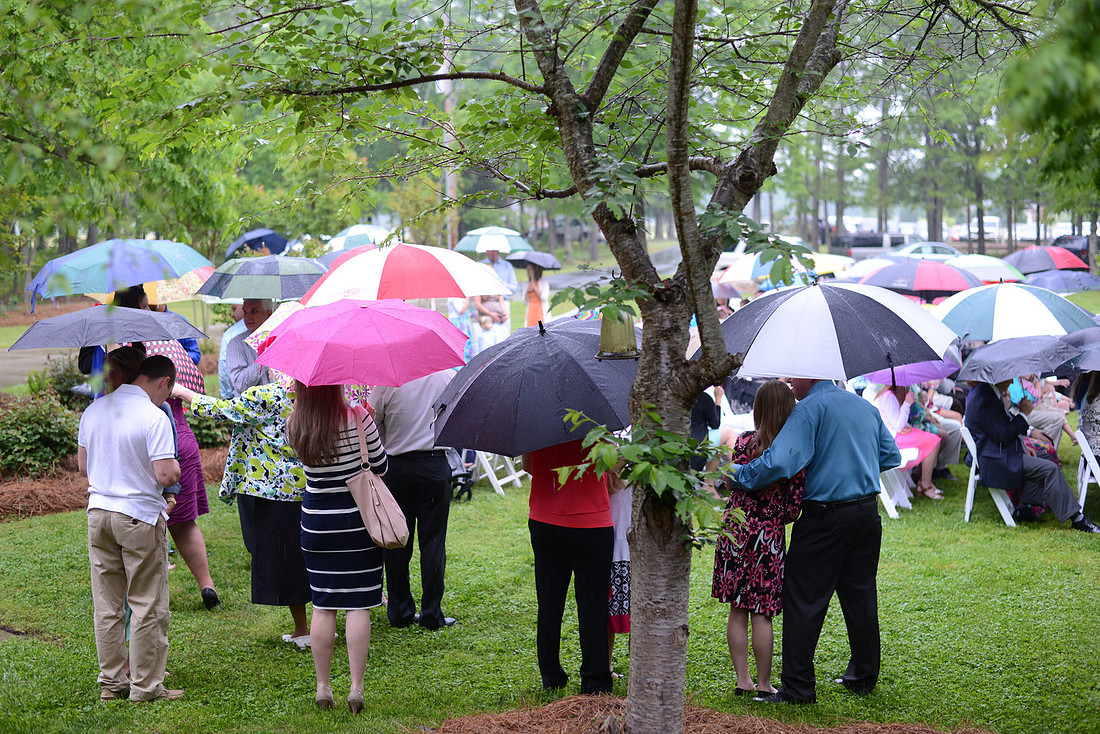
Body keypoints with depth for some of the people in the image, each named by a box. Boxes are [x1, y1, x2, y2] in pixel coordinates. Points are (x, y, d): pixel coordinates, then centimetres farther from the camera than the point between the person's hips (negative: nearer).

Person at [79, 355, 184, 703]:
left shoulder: (93, 410, 6)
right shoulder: (155, 418, -16)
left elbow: (83, 465, 14)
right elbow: (166, 476, -20)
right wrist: (175, 466, 1)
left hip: (98, 512, 6)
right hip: (140, 517, -6)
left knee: (107, 605, 13)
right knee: (147, 607, 3)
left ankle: (111, 681, 20)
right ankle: (145, 685, 8)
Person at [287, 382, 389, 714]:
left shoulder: (294, 425, -7)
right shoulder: (358, 419, -15)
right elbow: (380, 466, -3)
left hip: (315, 523, 3)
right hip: (358, 521, -3)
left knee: (322, 605, 11)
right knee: (358, 605, 4)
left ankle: (322, 686, 17)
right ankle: (356, 687, 4)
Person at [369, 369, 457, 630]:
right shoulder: (448, 375, -4)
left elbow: (372, 426, -1)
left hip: (397, 468, 0)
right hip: (435, 466, 0)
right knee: (433, 540, 5)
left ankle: (399, 611, 14)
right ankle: (431, 614, 7)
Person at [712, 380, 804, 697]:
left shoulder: (744, 442, -5)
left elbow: (735, 483, 2)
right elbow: (795, 506, -7)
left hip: (734, 530, 2)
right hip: (770, 535, -2)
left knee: (737, 610, 11)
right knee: (761, 613, 5)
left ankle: (742, 679, 16)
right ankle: (763, 683, 12)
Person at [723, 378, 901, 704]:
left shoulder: (809, 409, -12)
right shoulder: (865, 405, 11)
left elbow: (780, 463, -23)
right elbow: (891, 456, 20)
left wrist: (737, 475, -11)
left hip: (824, 517, -7)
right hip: (867, 513, 7)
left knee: (804, 601, -2)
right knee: (860, 595, 16)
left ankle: (797, 687, -1)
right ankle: (863, 676, 25)